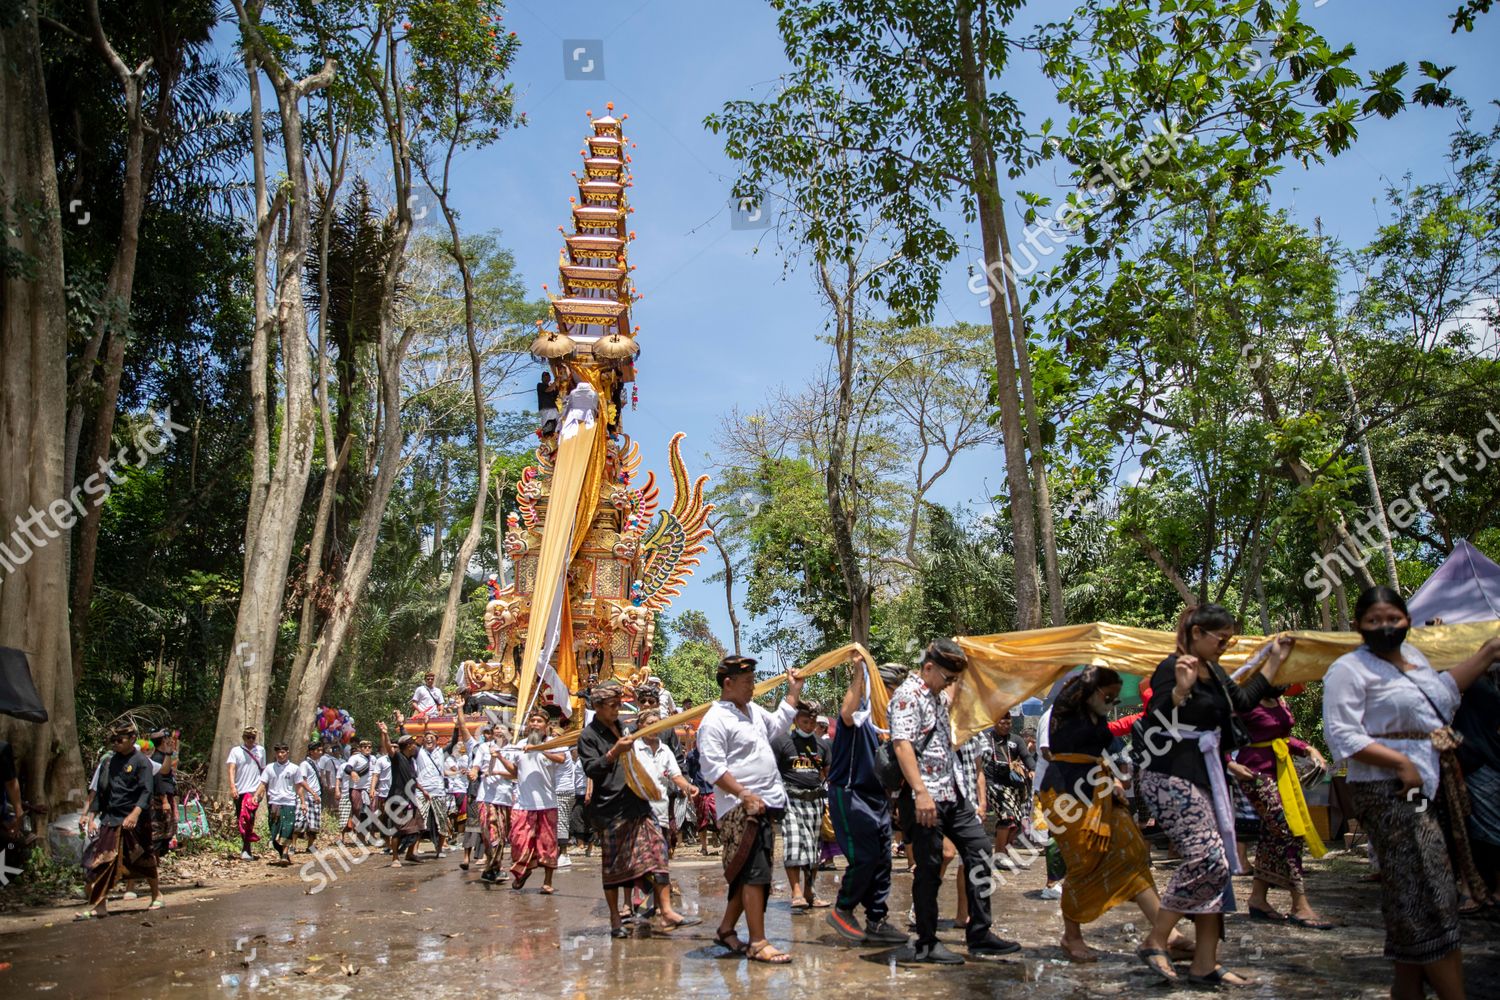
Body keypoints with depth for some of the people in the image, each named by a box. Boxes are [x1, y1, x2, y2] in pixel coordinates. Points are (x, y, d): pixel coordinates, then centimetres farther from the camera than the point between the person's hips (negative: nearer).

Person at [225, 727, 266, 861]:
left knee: (248, 818, -19)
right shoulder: (236, 751, 5)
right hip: (239, 791, 1)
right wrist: (233, 786, -19)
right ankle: (246, 849, 24)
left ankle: (246, 850, -15)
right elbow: (231, 769, -6)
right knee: (241, 820, 8)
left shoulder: (261, 750, 11)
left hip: (254, 790, -1)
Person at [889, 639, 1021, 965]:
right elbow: (902, 745, -23)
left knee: (979, 849, 8)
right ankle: (926, 945, 12)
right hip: (924, 797, -9)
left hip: (951, 792, 9)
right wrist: (920, 793, -31)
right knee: (929, 868, -1)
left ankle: (979, 935, 16)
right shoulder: (907, 695, -13)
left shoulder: (939, 697, 17)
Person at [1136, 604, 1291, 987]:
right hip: (1172, 778, -10)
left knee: (1215, 868, 9)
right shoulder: (1171, 668, -14)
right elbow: (1153, 724, -22)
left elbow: (1243, 701, 29)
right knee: (1207, 860, -18)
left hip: (1208, 778, 10)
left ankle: (1205, 964, 16)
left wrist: (1275, 660, 29)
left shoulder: (1215, 671, 13)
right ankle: (1153, 943, -5)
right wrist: (1180, 689, -37)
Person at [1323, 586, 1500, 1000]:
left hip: (1433, 790, 9)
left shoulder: (1412, 655, 15)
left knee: (1411, 901, 14)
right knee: (1431, 899, -9)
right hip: (1390, 792, -9)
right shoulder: (1350, 669, -11)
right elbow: (1342, 735, -18)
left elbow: (1443, 691, 34)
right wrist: (1401, 763, -24)